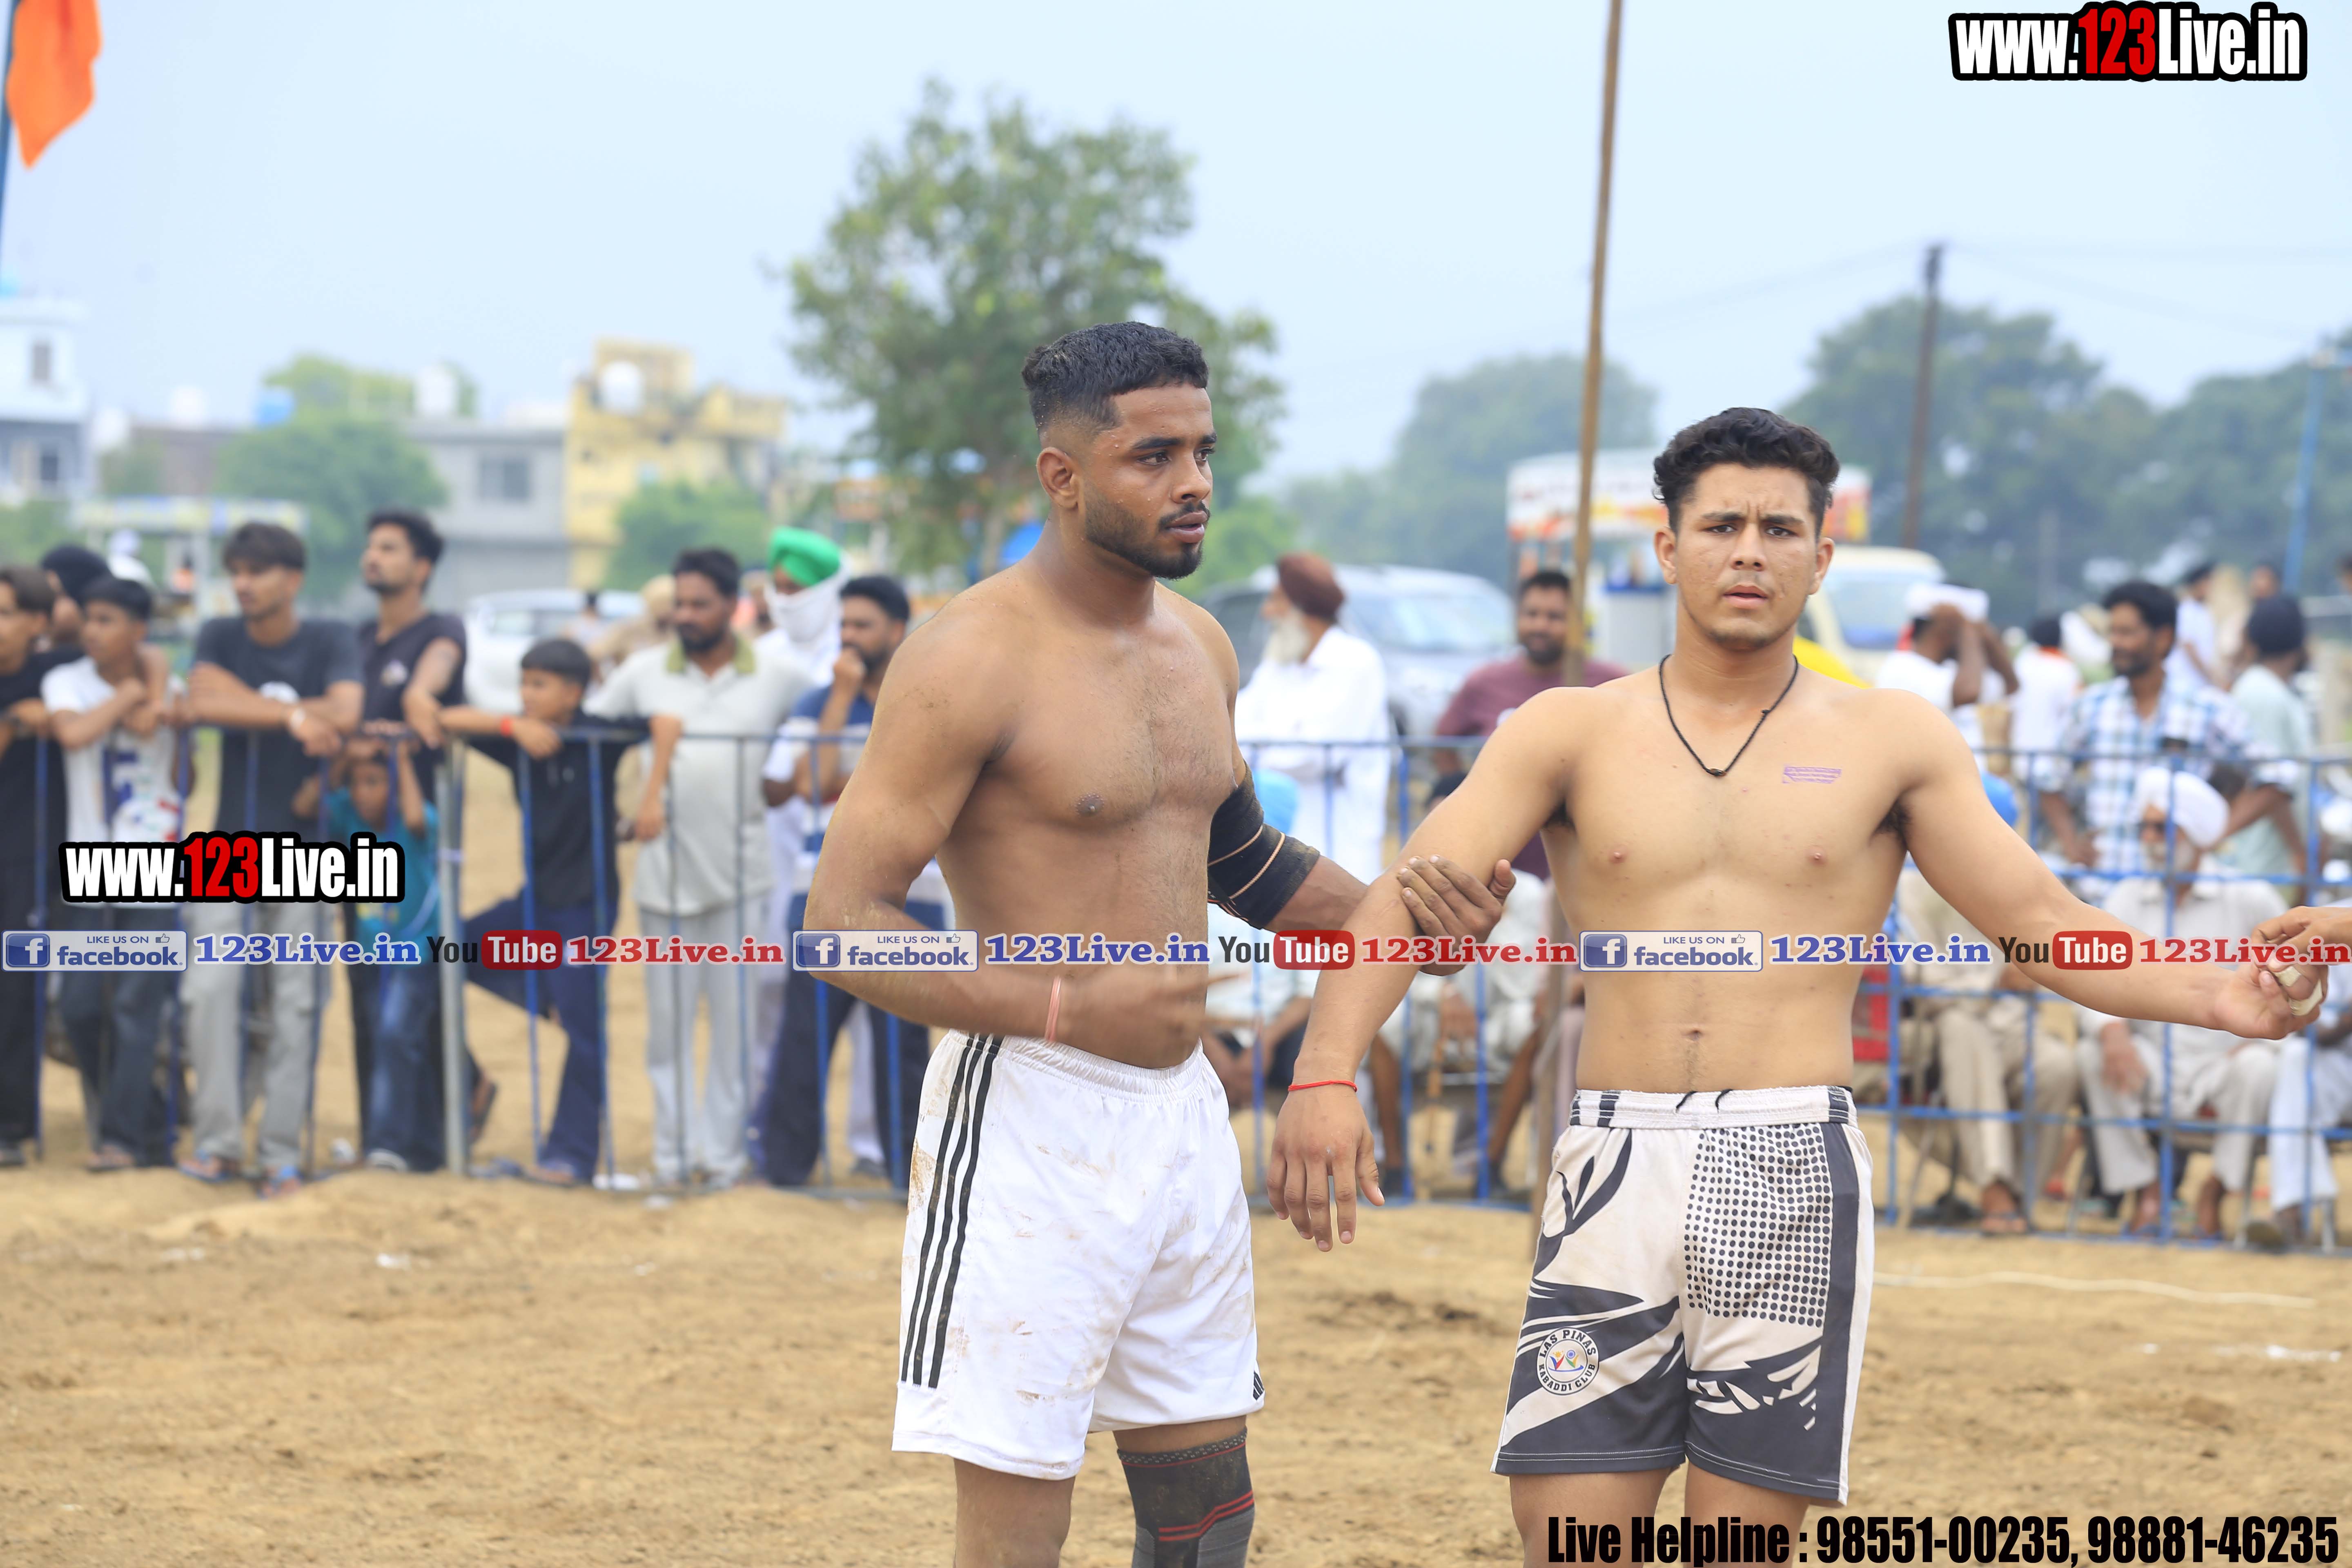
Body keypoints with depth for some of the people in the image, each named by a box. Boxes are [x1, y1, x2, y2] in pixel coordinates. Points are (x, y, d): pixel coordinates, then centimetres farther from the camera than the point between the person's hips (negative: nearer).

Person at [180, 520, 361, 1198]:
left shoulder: (330, 641, 0)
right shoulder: (219, 638, 5)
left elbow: (344, 714, -19)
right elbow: (203, 703, -15)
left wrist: (248, 704, -14)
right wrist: (292, 716, -18)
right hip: (228, 839, 1)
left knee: (294, 1002, -1)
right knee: (210, 987, -12)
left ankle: (282, 1155, 3)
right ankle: (219, 1141, -7)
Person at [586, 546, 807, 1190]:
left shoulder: (777, 677, 3)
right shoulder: (645, 672, 7)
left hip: (743, 870, -1)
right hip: (667, 868, 1)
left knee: (737, 1017, 0)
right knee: (668, 1016, 4)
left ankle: (724, 1149, 8)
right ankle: (673, 1148, 10)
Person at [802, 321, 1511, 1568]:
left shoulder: (1198, 645, 11)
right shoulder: (971, 659, -15)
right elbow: (841, 922, -18)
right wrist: (1068, 1007, -26)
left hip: (1183, 1113, 8)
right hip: (1030, 1123, -8)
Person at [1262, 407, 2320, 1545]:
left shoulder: (1892, 743, 10)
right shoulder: (1569, 735, 8)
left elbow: (2042, 921, 7)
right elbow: (1407, 903, -3)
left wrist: (2211, 994, -11)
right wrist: (1326, 1075, -21)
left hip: (1791, 1180, 0)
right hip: (1615, 1174, 0)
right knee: (1564, 1526, -5)